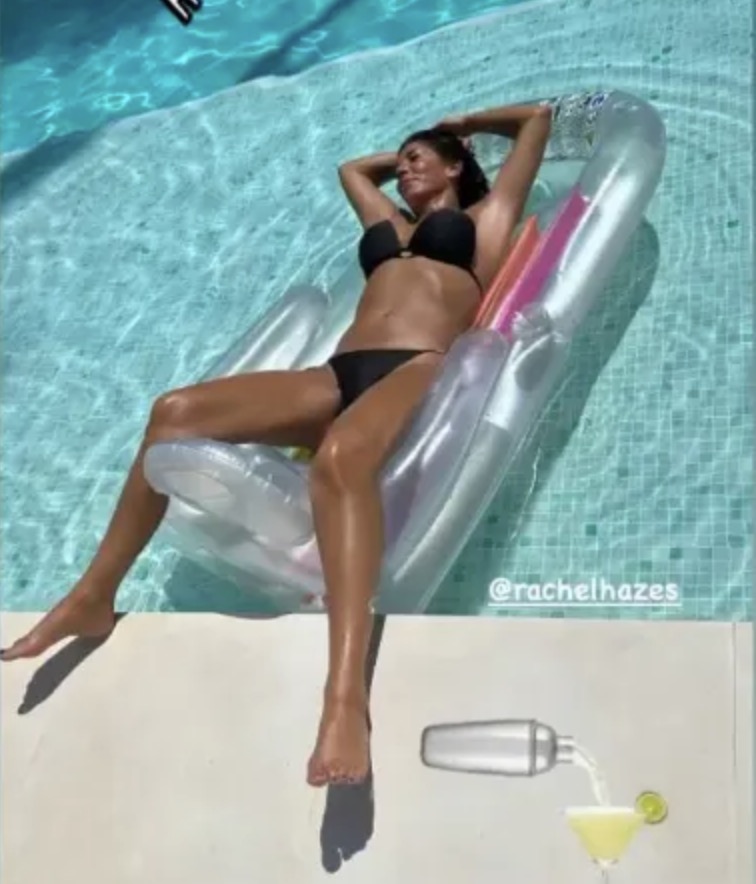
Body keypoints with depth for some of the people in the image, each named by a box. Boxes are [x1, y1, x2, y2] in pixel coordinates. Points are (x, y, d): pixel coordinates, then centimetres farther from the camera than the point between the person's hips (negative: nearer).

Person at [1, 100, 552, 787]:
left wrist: (461, 127, 43)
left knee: (340, 456, -42)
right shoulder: (391, 224, 38)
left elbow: (540, 118, 31)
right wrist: (400, 156, 57)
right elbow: (352, 168, 58)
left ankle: (347, 698, -54)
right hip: (339, 375, 6)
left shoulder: (483, 217, 25)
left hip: (419, 369, -5)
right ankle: (93, 598, -6)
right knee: (177, 412, -17)